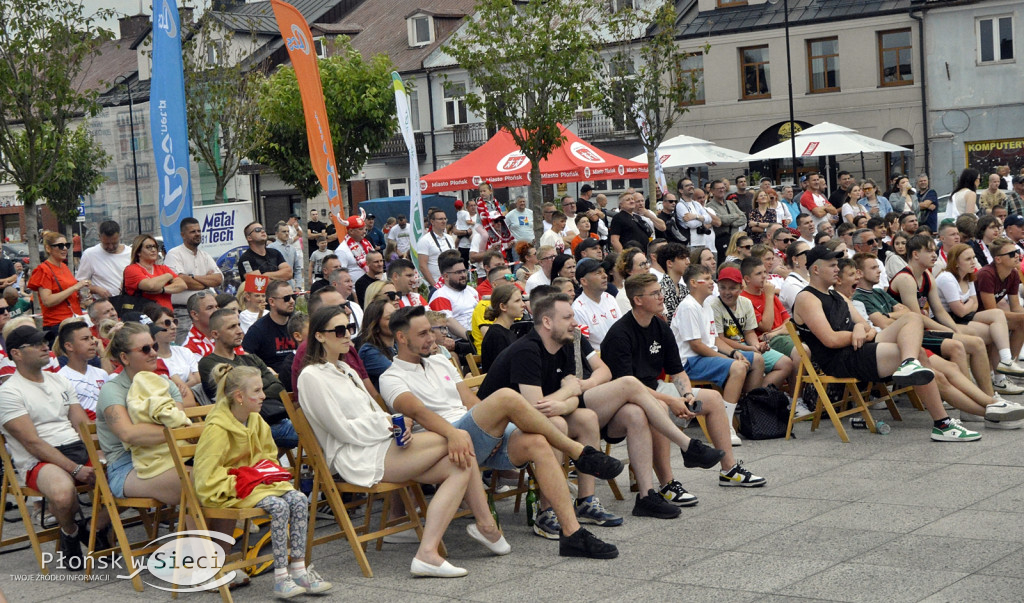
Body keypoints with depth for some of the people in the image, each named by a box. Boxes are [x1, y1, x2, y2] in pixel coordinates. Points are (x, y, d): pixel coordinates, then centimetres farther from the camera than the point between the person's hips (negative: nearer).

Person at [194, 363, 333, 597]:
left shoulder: (256, 421, 6)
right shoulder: (216, 429, -19)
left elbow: (268, 454, 23)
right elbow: (206, 479, -19)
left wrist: (269, 470, 3)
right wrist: (239, 483, -21)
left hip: (255, 480, 8)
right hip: (226, 490, -8)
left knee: (299, 499, -17)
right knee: (279, 506, -30)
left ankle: (298, 569, -12)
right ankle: (280, 578, -24)